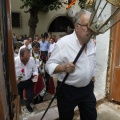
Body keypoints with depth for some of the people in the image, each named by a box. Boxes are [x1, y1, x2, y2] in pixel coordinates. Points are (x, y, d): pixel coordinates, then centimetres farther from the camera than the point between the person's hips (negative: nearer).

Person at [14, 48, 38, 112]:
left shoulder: (32, 59, -13)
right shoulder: (14, 61, -23)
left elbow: (34, 69, 3)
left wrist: (35, 74, -16)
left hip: (29, 81, 2)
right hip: (18, 82, -2)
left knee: (31, 96, 5)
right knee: (19, 98, 13)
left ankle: (28, 105, 43)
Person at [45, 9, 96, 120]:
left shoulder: (91, 42, 2)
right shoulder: (63, 42, -20)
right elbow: (49, 65, -19)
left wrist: (92, 74, 12)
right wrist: (63, 67, -36)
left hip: (87, 89, 6)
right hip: (67, 90, -5)